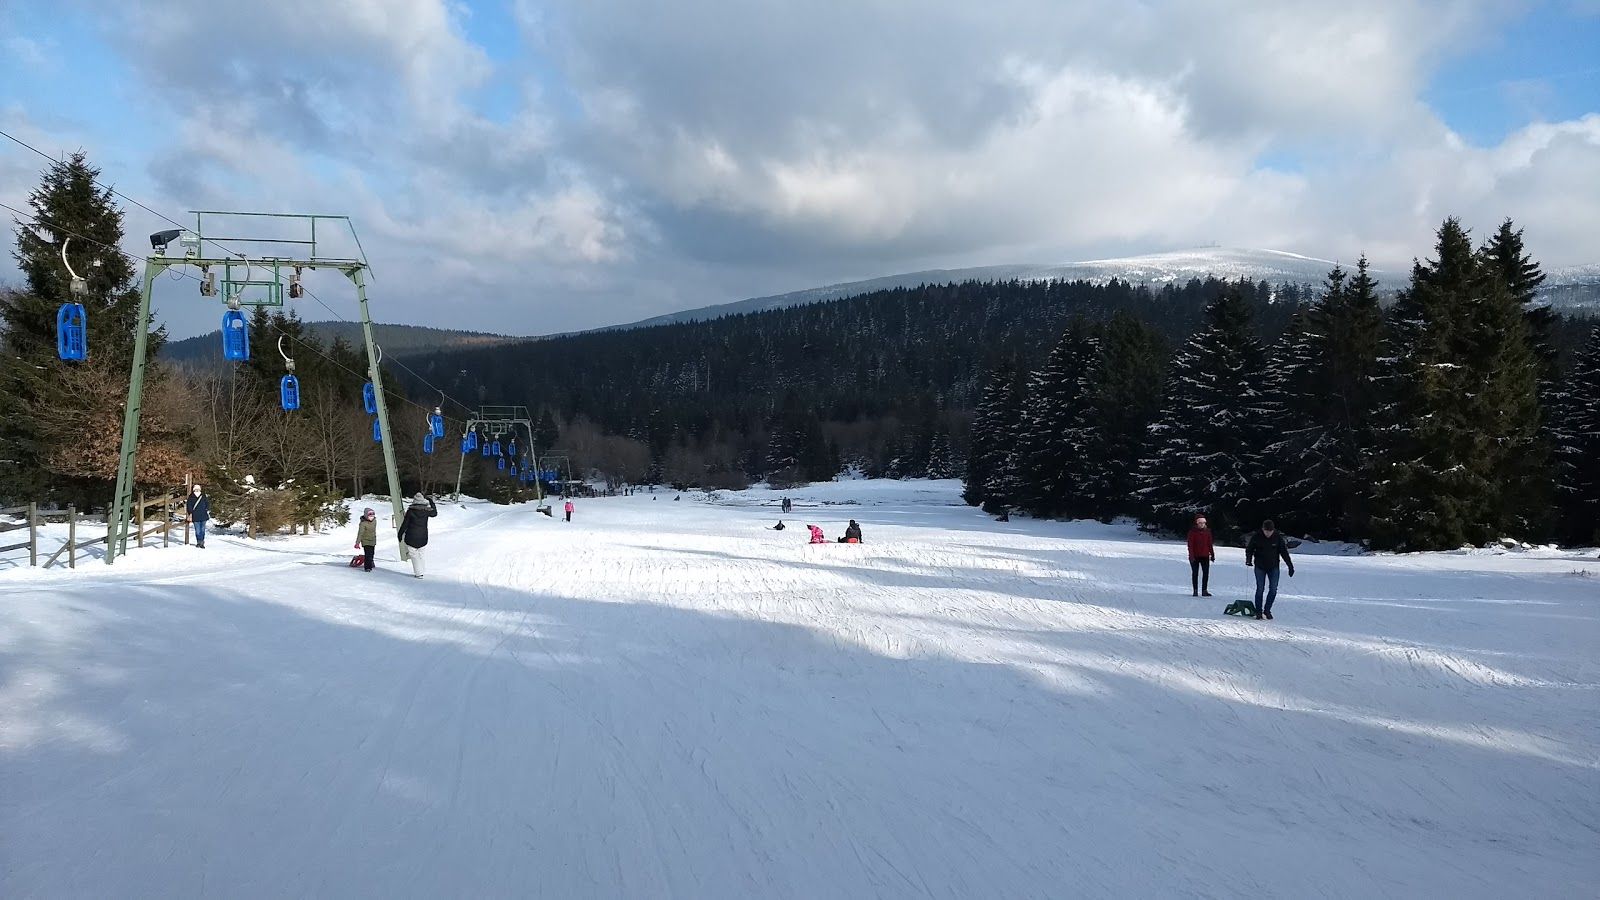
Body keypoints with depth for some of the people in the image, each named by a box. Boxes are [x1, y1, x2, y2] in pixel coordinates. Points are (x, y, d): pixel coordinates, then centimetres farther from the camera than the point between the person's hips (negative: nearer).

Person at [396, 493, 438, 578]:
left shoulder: (410, 511, -11)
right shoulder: (426, 511, -5)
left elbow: (405, 524, -6)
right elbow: (435, 513, 18)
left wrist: (400, 534, 6)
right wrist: (432, 502, 27)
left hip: (411, 538, -3)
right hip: (423, 538, 3)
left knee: (414, 555, 5)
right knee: (420, 554, 16)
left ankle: (419, 573, 1)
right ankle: (420, 572, 18)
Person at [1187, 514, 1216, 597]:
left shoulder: (1207, 531, 6)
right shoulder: (1192, 531, -5)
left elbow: (1210, 544, 12)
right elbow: (1190, 544, -7)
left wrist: (1212, 554, 10)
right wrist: (1191, 555, -14)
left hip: (1205, 556, 3)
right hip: (1195, 556, -3)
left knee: (1206, 573, -2)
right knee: (1195, 573, 3)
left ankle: (1204, 590, 4)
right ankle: (1195, 591, 9)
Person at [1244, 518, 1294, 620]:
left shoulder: (1278, 537, -6)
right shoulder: (1256, 537, -9)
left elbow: (1284, 552, 2)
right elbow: (1249, 549, 2)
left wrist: (1290, 566, 0)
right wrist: (1249, 560, -16)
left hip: (1273, 567, 1)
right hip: (1260, 567, -1)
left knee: (1273, 589, -3)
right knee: (1260, 589, -4)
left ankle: (1267, 610, 11)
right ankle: (1258, 611, 7)